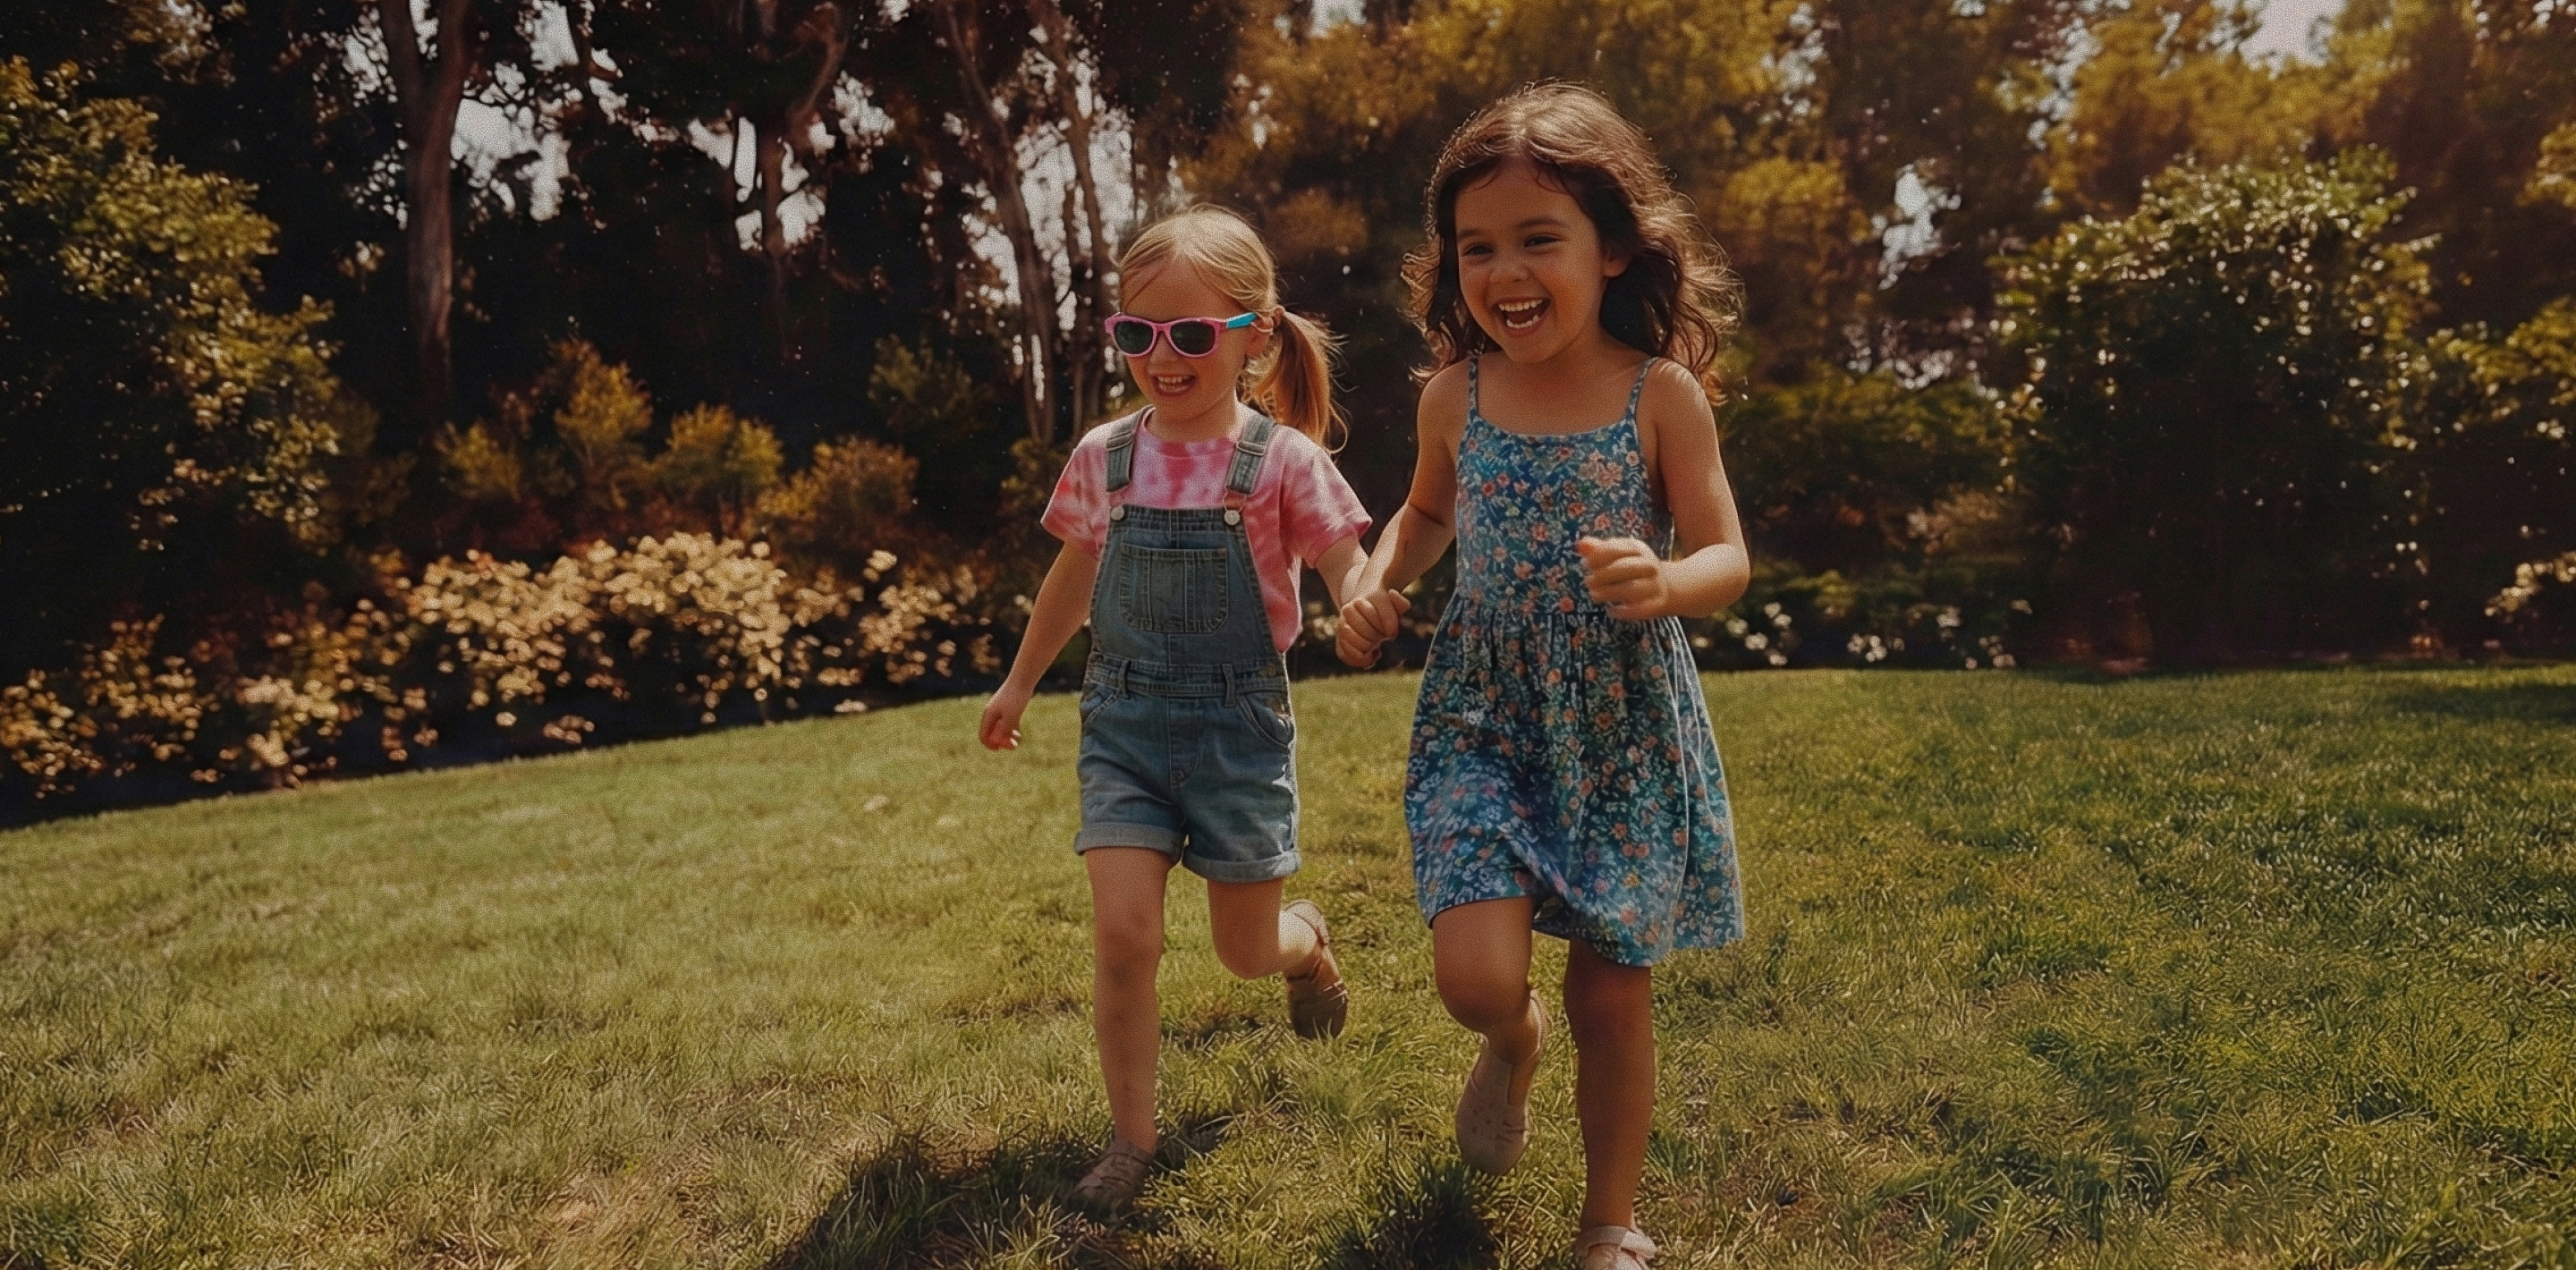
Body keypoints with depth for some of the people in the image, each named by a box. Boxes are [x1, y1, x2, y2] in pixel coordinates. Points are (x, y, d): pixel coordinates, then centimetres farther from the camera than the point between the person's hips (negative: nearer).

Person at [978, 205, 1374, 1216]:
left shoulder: (1284, 461, -9)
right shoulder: (1104, 457, 1)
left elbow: (1350, 570, -10)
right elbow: (1072, 579, 15)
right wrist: (1019, 684, 25)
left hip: (1239, 723, -2)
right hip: (1124, 720, 2)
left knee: (1247, 949, 10)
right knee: (1122, 932, -10)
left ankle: (1309, 940, 48)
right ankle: (1131, 1138, 8)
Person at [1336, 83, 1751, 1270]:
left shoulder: (1661, 394, -9)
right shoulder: (1455, 395, -1)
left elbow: (1728, 560, -10)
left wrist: (1665, 583, -32)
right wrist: (1379, 579, -3)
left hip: (1627, 728, -1)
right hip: (1485, 721, 1)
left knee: (1611, 994, 6)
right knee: (1475, 975, -13)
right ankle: (1511, 1042, 27)